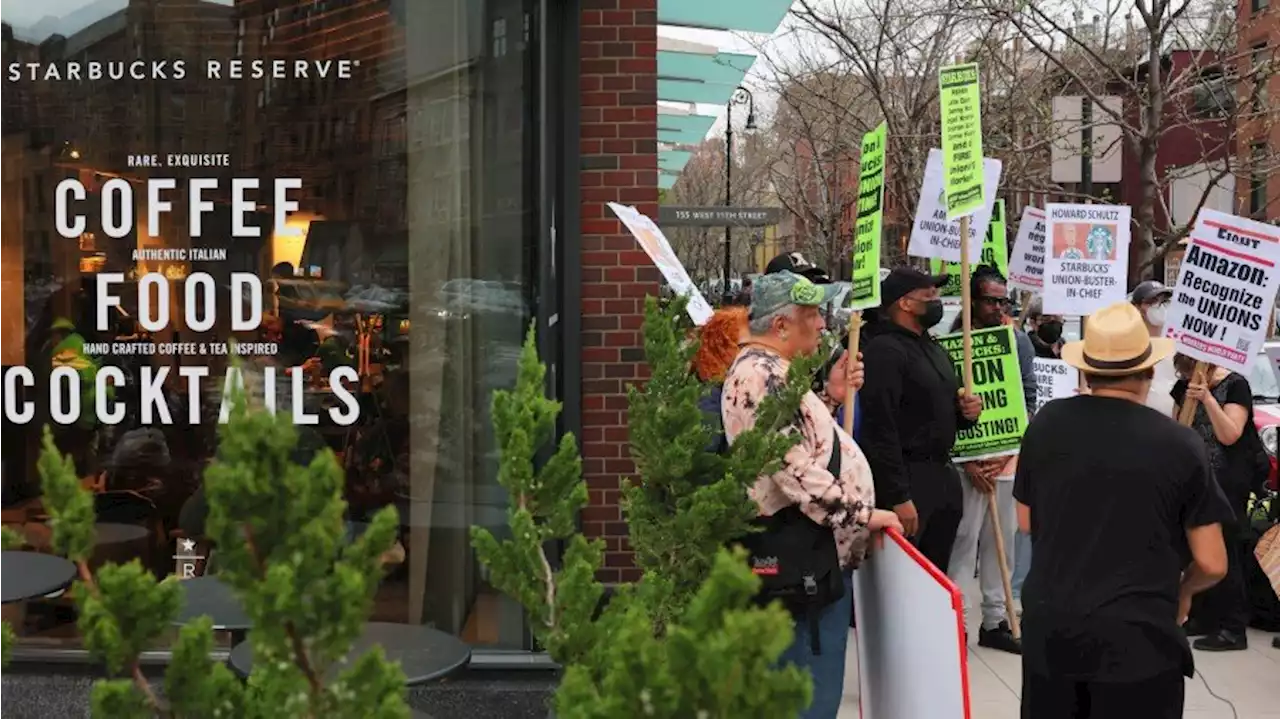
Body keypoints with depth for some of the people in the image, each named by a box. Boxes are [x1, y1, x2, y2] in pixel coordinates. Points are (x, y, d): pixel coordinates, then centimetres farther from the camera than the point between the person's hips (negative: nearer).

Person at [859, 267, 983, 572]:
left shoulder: (934, 349, 17)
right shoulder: (884, 350, -14)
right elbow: (881, 430, -21)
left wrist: (966, 411, 5)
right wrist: (899, 497, -24)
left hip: (944, 475, 9)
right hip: (908, 479, -9)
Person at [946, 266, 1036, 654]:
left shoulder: (1019, 341, 6)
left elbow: (1028, 400, 7)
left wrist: (1009, 450, -3)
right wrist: (968, 460, -12)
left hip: (1009, 455, 4)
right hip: (967, 458, -4)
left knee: (1002, 540, 10)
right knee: (963, 539, -4)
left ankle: (995, 620, 19)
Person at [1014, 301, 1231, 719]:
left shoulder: (1046, 423, -3)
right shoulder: (1180, 444, -10)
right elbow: (1211, 564, -5)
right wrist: (1182, 591, 16)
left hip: (1049, 626, 3)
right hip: (1136, 635, -3)